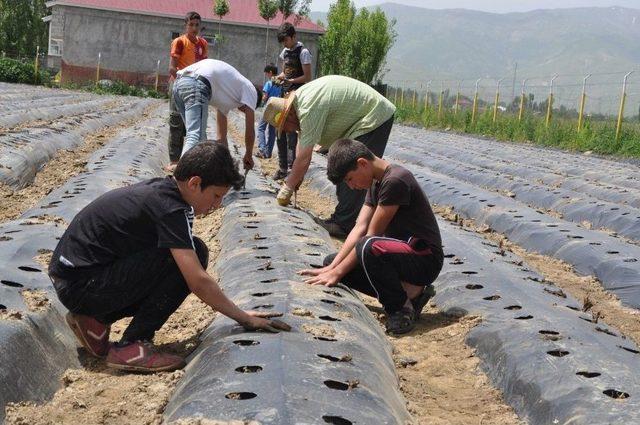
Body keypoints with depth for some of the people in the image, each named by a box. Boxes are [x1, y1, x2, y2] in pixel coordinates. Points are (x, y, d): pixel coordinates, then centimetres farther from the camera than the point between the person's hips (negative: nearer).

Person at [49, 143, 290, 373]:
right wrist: (244, 318, -12)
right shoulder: (170, 209, -19)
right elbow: (198, 281, -22)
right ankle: (132, 346, -12)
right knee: (194, 254, -16)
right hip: (79, 285, -9)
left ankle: (94, 319, 11)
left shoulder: (160, 189, 9)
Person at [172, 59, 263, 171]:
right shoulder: (250, 89, 20)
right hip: (196, 85, -9)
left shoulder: (227, 98, 39)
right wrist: (248, 156, 31)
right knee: (196, 136, -18)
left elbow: (221, 137, 41)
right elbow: (250, 131, 17)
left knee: (200, 137, 17)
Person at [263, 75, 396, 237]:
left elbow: (304, 158, -25)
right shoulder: (299, 98, 3)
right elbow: (303, 143, 12)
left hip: (375, 118, -11)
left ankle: (343, 224, -9)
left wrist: (287, 188, -16)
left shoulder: (309, 109, -28)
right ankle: (342, 219, 19)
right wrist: (296, 176, 10)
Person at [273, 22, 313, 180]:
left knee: (291, 133, -11)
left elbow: (307, 77, -11)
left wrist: (290, 80, -19)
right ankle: (282, 167, 13)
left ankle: (291, 166, -8)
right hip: (285, 95, 8)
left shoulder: (303, 52, -9)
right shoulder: (285, 52, 14)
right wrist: (279, 77, 3)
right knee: (280, 133, 6)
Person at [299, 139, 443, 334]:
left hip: (426, 257, -10)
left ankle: (401, 307, -13)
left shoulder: (395, 181, -20)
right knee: (332, 261, 1)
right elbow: (359, 229, 3)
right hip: (400, 253, 10)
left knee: (369, 248, -37)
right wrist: (331, 267, -9)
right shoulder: (375, 183, 10)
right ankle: (411, 291, 2)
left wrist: (337, 272, -17)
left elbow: (372, 235, -21)